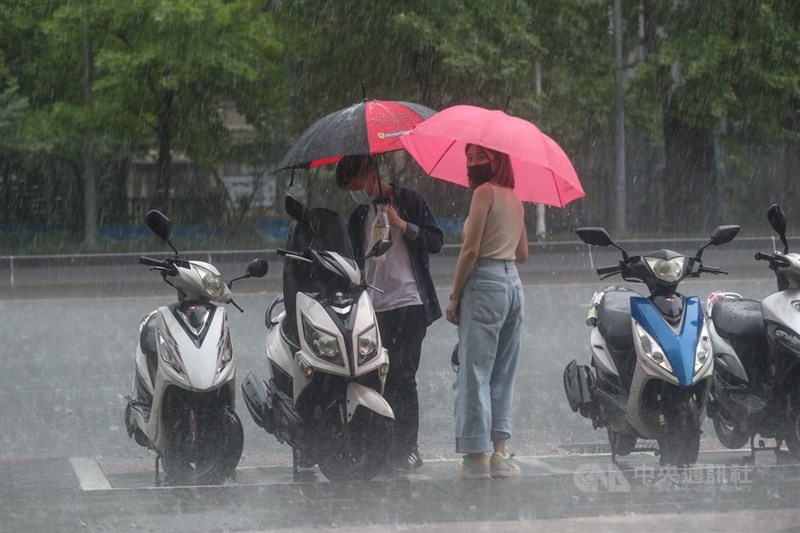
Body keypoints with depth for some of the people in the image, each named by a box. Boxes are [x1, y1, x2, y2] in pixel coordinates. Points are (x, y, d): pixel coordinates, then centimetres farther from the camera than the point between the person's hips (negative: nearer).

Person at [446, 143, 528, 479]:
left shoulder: (484, 192, -9)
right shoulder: (514, 198, 14)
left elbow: (470, 250, -13)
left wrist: (454, 297, -9)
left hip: (485, 283, -8)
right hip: (513, 285, 8)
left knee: (474, 372, -4)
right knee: (503, 374, 11)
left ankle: (477, 456, -5)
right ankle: (500, 454, 8)